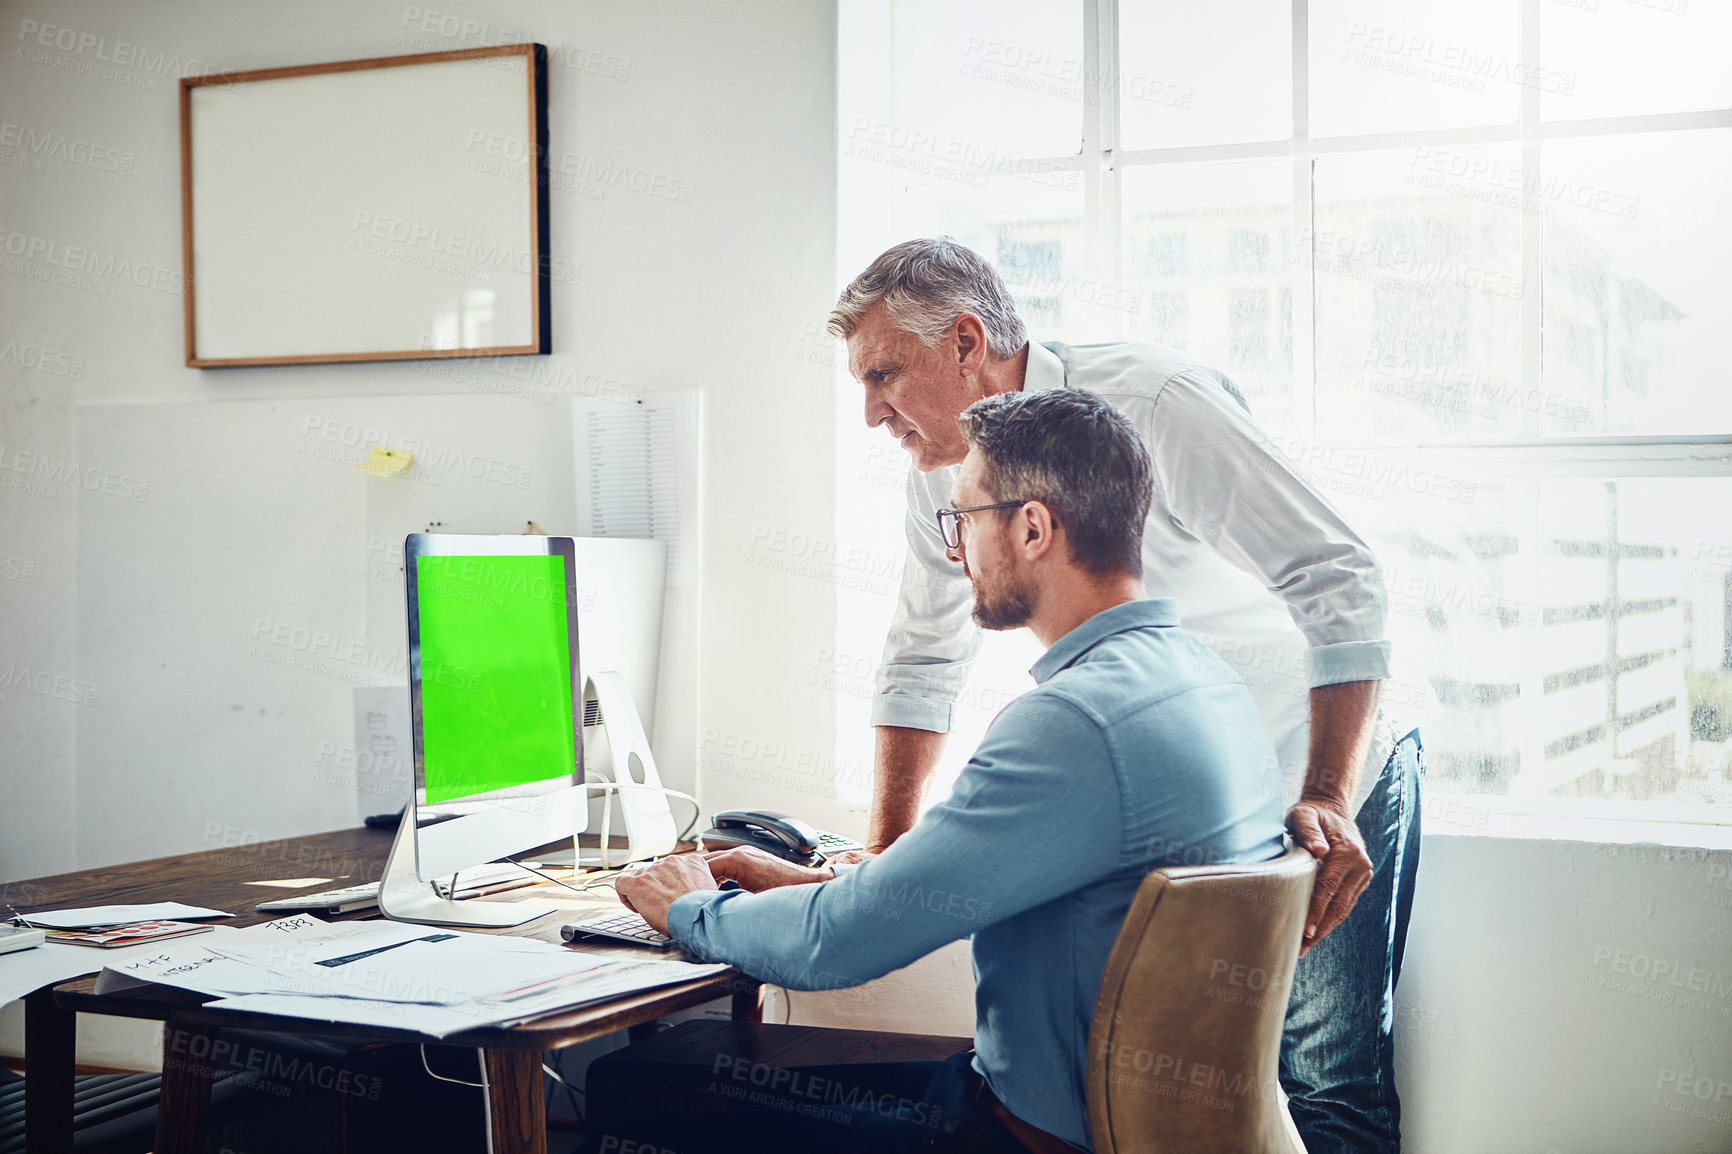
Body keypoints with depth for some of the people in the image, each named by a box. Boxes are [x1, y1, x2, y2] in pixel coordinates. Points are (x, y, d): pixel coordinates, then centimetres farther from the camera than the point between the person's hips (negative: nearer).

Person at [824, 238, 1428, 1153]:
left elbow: (1338, 581, -28)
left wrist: (1328, 802, -35)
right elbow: (923, 662, 9)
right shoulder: (942, 472, -3)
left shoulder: (1151, 401, -25)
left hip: (1333, 755, -6)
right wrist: (886, 852, 3)